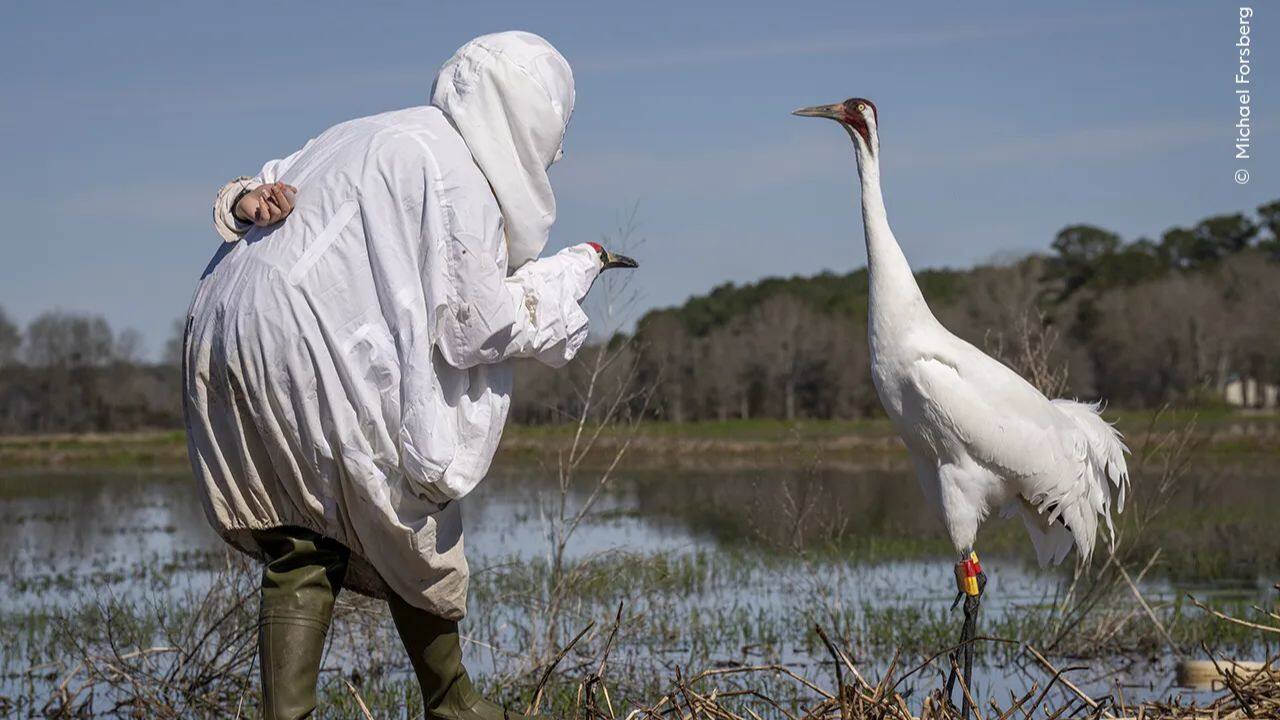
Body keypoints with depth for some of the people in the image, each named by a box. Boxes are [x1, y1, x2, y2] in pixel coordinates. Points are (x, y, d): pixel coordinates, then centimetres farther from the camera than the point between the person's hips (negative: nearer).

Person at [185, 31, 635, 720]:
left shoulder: (374, 134, 22)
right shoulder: (462, 178, -4)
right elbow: (478, 326, -5)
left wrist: (246, 200, -4)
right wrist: (575, 268, 9)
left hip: (220, 340, 8)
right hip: (308, 356, -8)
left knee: (301, 548, 12)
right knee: (409, 530, 11)